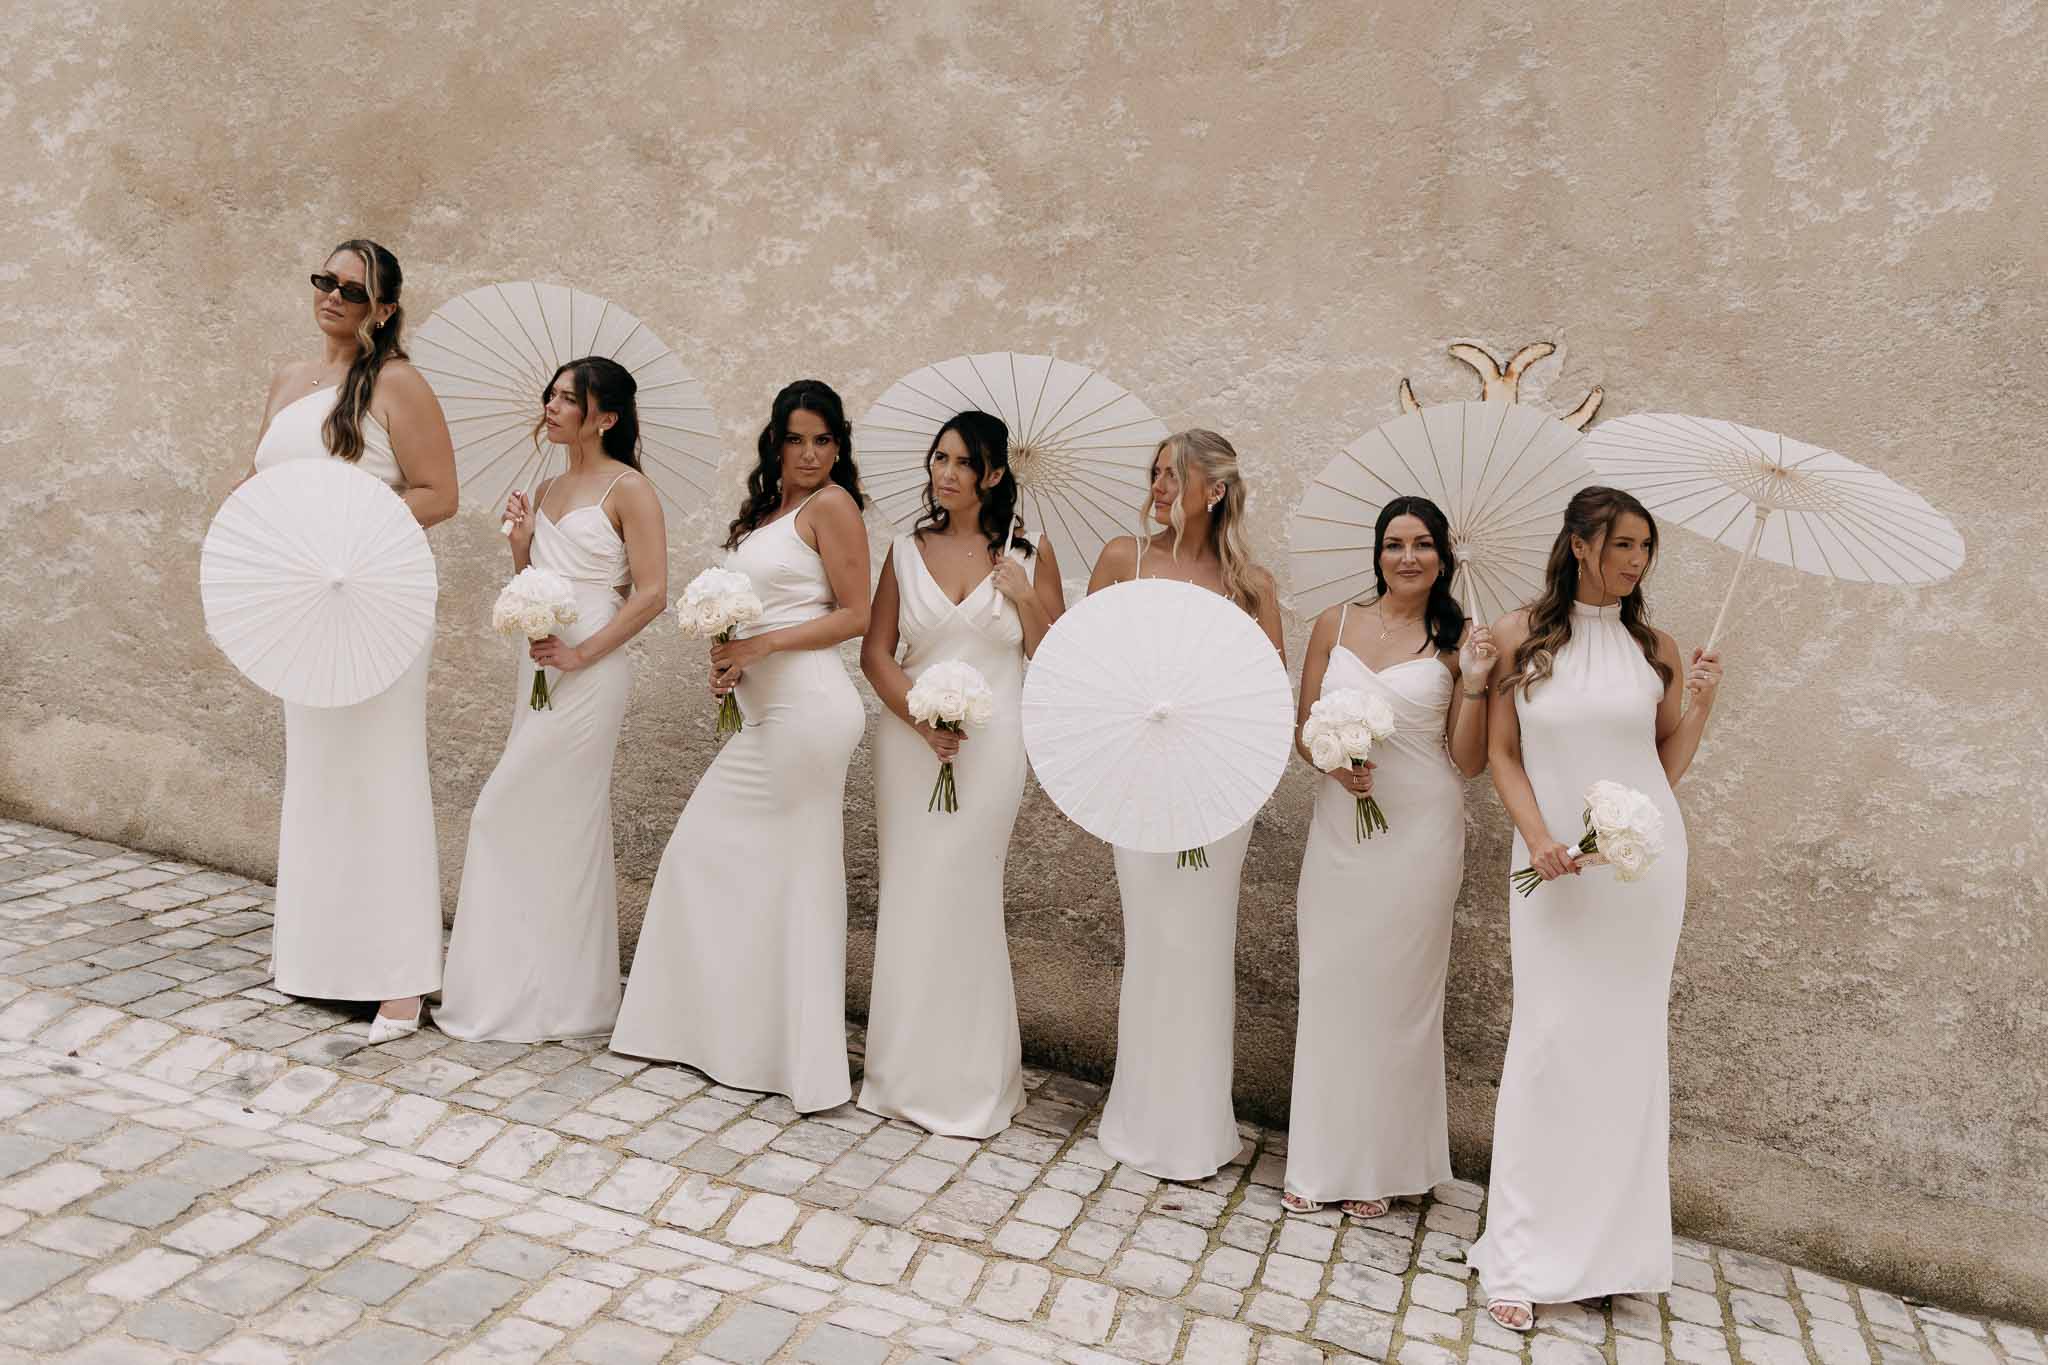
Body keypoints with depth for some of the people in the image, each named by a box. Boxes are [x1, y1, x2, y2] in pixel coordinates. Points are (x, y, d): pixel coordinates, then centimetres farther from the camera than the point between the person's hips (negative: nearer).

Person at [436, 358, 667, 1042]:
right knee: (560, 825, 12)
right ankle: (558, 992, 23)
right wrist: (521, 540, 1)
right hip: (539, 664, 8)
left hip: (589, 671, -8)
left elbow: (652, 593, -14)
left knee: (507, 813, -7)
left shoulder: (628, 490, -8)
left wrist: (580, 654, -17)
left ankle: (524, 992, 7)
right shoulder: (547, 489, 15)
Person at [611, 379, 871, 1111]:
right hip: (766, 710, 8)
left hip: (806, 708, -8)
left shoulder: (831, 504, -5)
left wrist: (764, 643, -15)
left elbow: (854, 615, -9)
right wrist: (726, 662, 2)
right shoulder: (766, 510, 18)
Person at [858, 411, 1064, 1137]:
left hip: (989, 745, -2)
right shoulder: (908, 550, 7)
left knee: (961, 900, -2)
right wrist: (920, 717, -11)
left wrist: (1025, 599, -14)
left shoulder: (1028, 555, 1)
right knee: (906, 899, 6)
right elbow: (876, 651, 4)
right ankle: (904, 1067, 20)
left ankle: (964, 1077, 13)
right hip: (909, 740, 3)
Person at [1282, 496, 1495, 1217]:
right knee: (1330, 987, 6)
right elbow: (1304, 725, 9)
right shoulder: (1335, 624, 5)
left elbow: (1469, 761, 0)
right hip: (1340, 826, 2)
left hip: (1420, 833, -2)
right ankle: (1320, 1160, 20)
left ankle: (1380, 1163, 20)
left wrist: (1476, 684, -13)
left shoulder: (1456, 641, 1)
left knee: (1398, 993, 5)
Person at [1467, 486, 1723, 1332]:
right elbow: (1502, 753, 1)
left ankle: (1612, 1245, 21)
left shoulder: (1655, 648, 5)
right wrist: (1537, 837, -12)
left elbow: (1667, 766, 8)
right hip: (1555, 864, -2)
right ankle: (1525, 1256, 7)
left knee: (1629, 1043, 8)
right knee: (1549, 1043, -2)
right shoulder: (1519, 637, 0)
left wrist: (1700, 706, -7)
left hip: (1644, 859, 2)